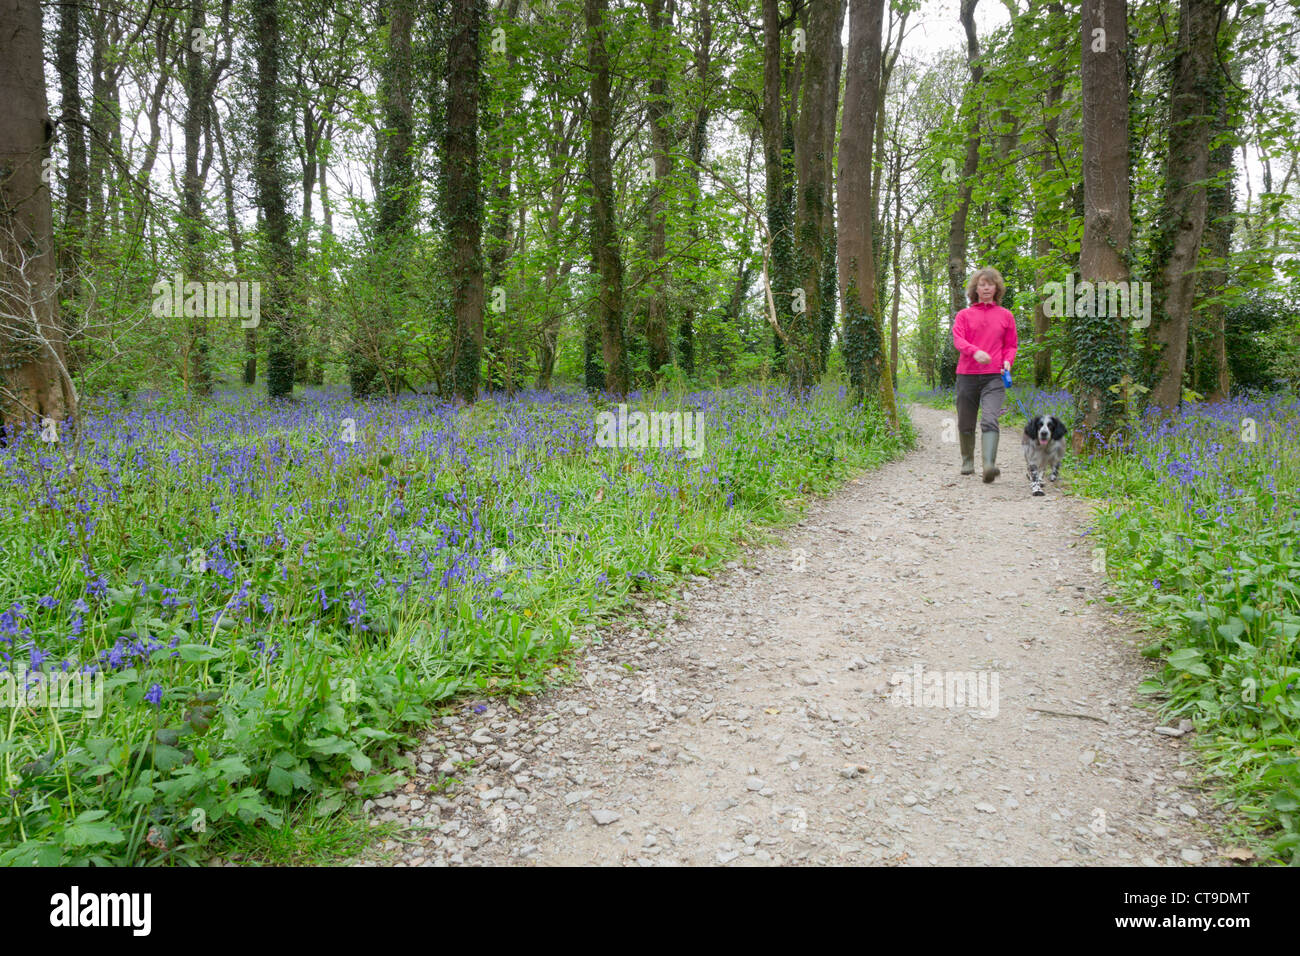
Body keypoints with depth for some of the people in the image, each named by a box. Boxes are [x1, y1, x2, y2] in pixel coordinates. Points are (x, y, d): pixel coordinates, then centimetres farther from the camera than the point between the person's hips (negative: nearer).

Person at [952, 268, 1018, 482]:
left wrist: (1007, 361, -2)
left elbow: (1011, 345, 20)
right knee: (966, 424, 7)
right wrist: (975, 351, -24)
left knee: (990, 420, -19)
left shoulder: (1006, 315, 14)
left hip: (994, 376, -1)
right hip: (967, 375, 1)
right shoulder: (963, 315, 10)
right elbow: (958, 339, -4)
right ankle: (967, 462, 26)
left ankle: (989, 464, -30)